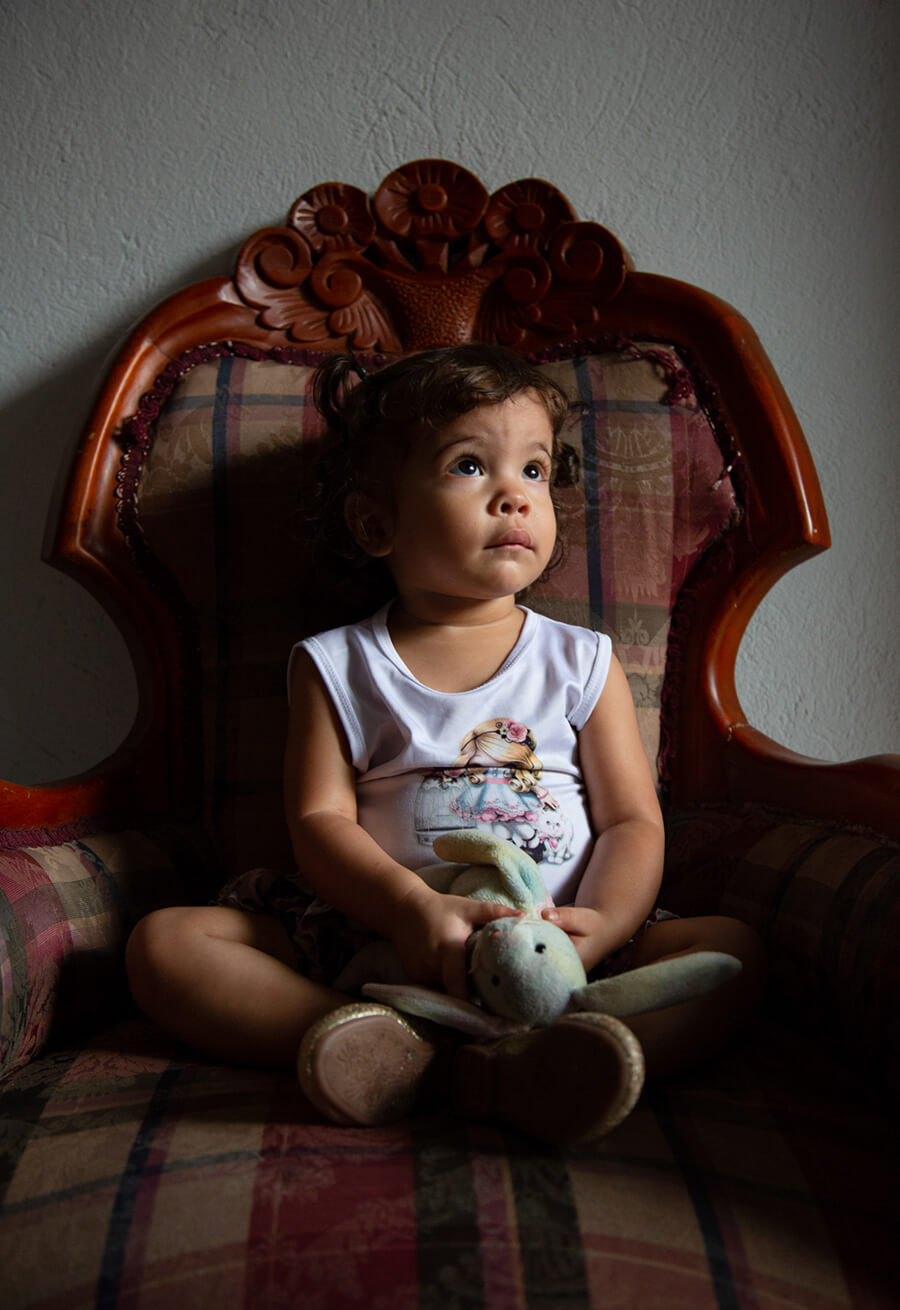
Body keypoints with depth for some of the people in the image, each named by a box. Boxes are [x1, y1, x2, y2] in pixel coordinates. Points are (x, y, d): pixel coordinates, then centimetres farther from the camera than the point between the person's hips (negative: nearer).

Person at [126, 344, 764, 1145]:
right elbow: (320, 821, -4)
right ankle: (391, 1046, -33)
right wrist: (413, 908, -24)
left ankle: (519, 1070, -43)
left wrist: (603, 922, -19)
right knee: (163, 944, -16)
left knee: (732, 951, -21)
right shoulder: (337, 667, 6)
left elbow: (634, 822, 3)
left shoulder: (584, 663, 8)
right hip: (378, 939, 0)